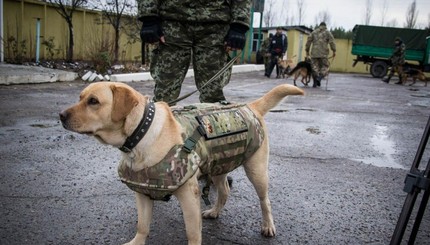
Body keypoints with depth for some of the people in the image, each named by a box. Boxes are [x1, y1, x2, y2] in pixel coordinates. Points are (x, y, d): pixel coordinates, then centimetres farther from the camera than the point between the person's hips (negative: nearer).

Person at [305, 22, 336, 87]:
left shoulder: (314, 32, 16)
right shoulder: (327, 32, 8)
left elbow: (309, 41, 9)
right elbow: (331, 41, -2)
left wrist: (307, 50, 13)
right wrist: (334, 51, -2)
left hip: (314, 53, 2)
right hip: (323, 53, -2)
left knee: (315, 67, 5)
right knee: (325, 67, 5)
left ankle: (315, 82, -1)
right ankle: (319, 78, -20)